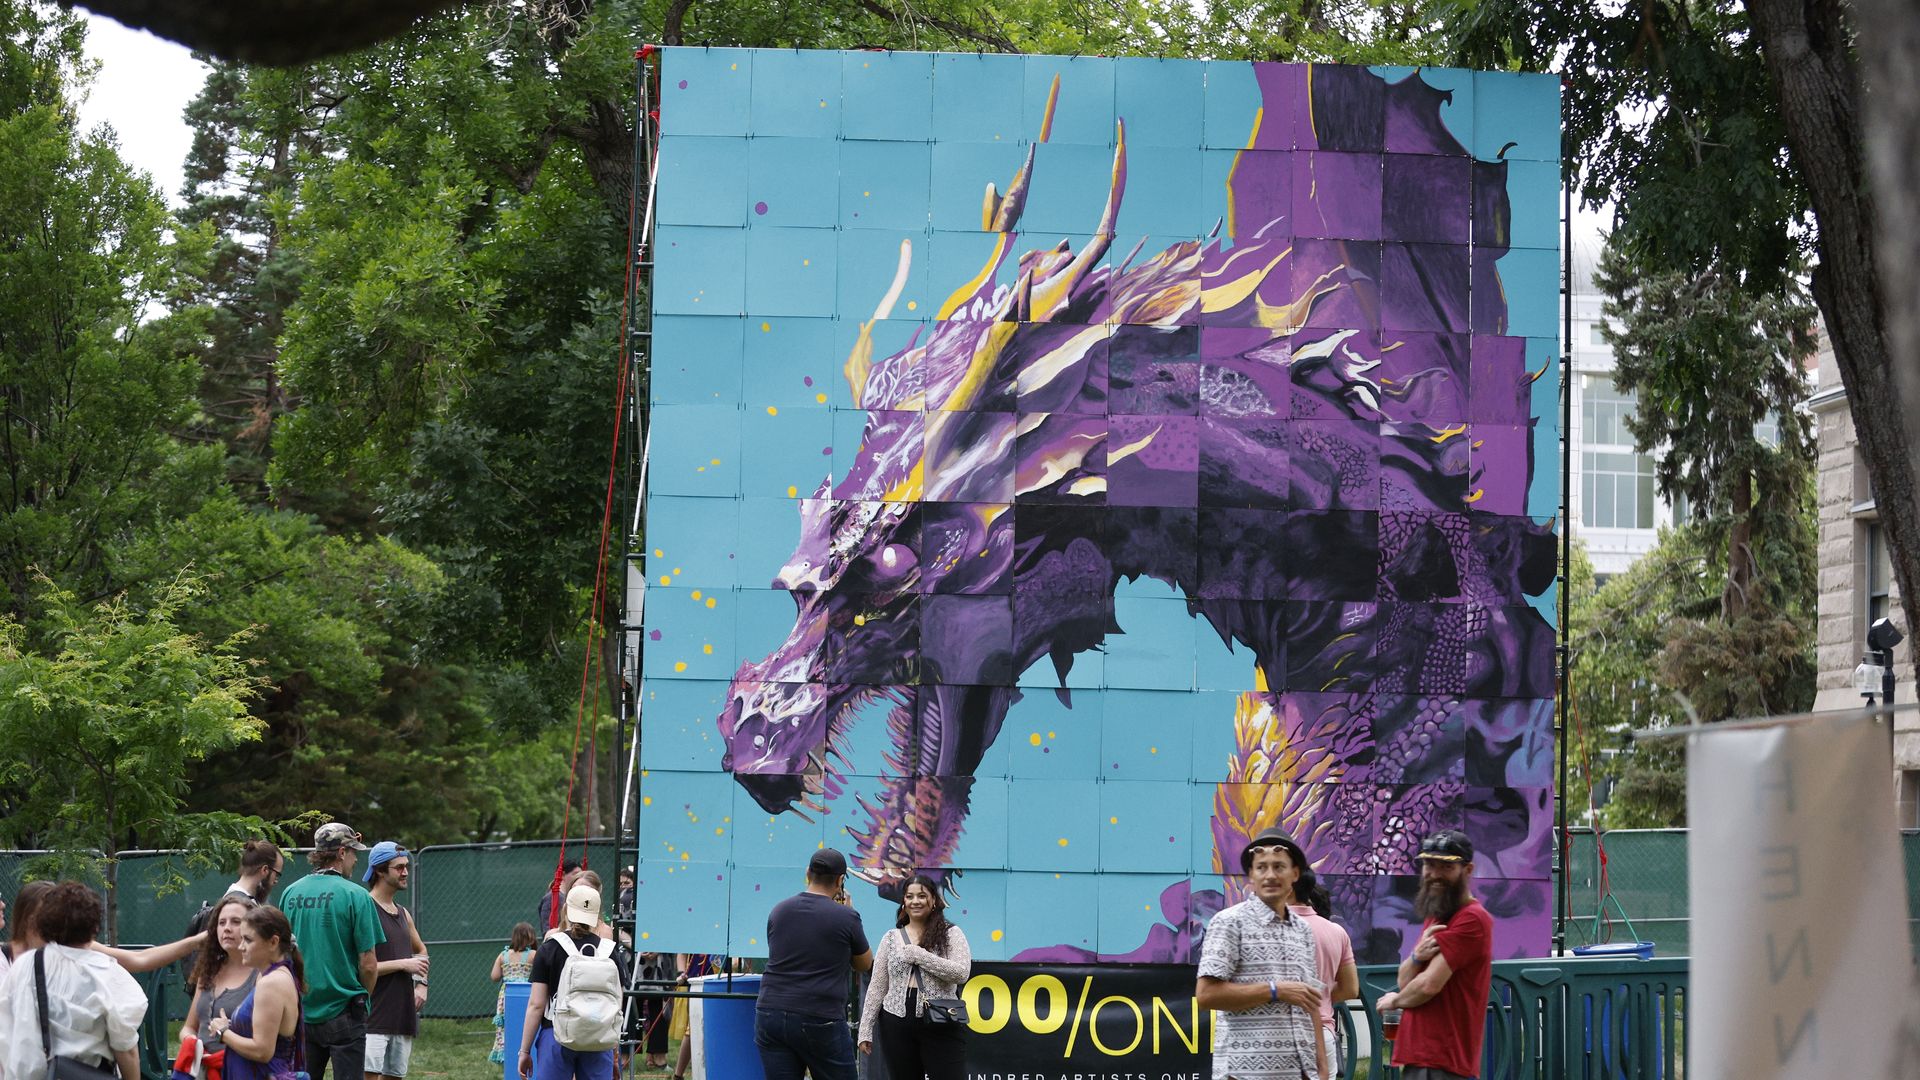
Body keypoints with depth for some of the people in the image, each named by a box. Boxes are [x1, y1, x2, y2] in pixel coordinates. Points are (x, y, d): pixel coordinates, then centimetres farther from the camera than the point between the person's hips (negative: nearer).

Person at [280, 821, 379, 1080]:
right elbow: (368, 964, -11)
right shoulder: (355, 895, -11)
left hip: (302, 1014, 5)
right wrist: (363, 996, 8)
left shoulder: (291, 893, 4)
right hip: (343, 1015, -5)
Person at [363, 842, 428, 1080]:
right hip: (373, 1016, -8)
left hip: (404, 1014, 8)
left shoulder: (403, 914, 15)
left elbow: (420, 950, 32)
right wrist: (403, 964, -15)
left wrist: (421, 983, 15)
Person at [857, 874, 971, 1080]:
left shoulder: (951, 934, 3)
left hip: (942, 1024, -3)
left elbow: (961, 973, -12)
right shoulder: (891, 938, 11)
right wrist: (866, 1030, 6)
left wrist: (919, 955, -12)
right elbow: (877, 987, 11)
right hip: (897, 1024, 3)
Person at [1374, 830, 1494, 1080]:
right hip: (1419, 1056, 10)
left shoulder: (1471, 919, -12)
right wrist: (1416, 956, -9)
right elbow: (1405, 981, 15)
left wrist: (1396, 1000, 4)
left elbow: (1429, 984, -18)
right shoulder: (1433, 918, 20)